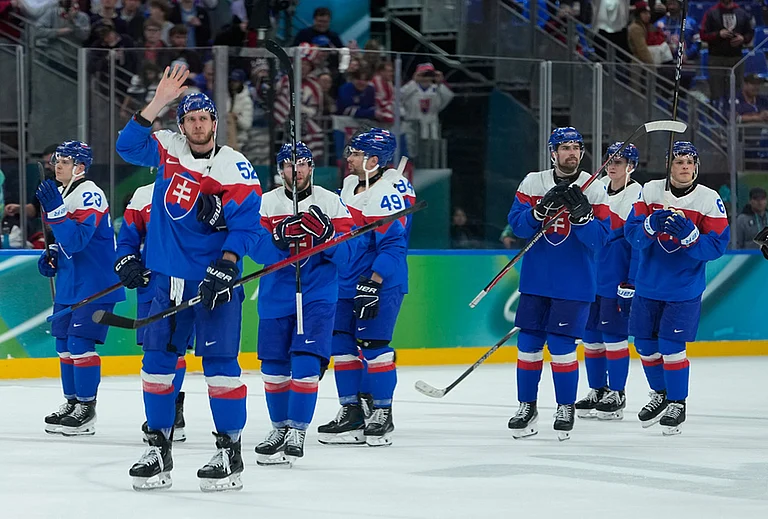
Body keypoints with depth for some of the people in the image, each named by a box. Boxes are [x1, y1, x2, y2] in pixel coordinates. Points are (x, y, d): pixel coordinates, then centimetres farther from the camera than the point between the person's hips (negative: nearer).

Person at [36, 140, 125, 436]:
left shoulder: (90, 196, -18)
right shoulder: (62, 194, 13)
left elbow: (77, 240, -28)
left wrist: (55, 211, -34)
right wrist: (51, 256, 8)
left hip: (94, 285, -10)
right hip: (69, 282, 10)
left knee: (80, 342, -12)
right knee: (64, 342, 12)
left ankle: (86, 409, -7)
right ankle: (71, 403, 22)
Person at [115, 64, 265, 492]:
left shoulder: (236, 169, -6)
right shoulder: (167, 150, 6)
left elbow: (247, 224, -9)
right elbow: (129, 145, -8)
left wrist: (227, 264, -21)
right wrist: (159, 103, -17)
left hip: (215, 281, -4)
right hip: (169, 277, 4)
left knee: (219, 362, -8)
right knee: (159, 360, 6)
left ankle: (230, 452, -2)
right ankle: (159, 449, 14)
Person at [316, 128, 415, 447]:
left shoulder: (391, 191, -18)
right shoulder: (349, 185, 10)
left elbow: (393, 245, -22)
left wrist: (373, 283, -25)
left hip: (381, 285, -9)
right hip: (347, 282, 9)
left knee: (373, 345, -8)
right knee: (342, 343, 8)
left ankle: (382, 414, 2)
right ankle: (352, 414, 15)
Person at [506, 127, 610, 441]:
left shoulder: (594, 189, -3)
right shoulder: (532, 183, 3)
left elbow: (600, 238, -9)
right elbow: (517, 225, -4)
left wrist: (580, 212, -25)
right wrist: (542, 208, -21)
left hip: (574, 283, -3)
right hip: (536, 279, 3)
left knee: (561, 344, -6)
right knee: (528, 342, 3)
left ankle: (566, 408, 9)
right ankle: (527, 406, 16)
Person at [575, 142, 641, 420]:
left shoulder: (637, 196, -10)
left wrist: (632, 282, -16)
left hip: (618, 277, -7)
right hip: (591, 271, 7)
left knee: (613, 332, -6)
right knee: (590, 332, 8)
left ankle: (616, 394, 2)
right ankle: (597, 390, 18)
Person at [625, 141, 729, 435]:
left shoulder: (709, 200, -9)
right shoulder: (650, 192, -3)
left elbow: (717, 246, -13)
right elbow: (631, 233, -8)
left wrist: (688, 234, -30)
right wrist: (651, 225, -29)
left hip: (684, 289, -4)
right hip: (647, 286, 4)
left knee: (671, 346, -8)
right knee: (644, 342, 12)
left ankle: (677, 403, 9)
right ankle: (660, 395, 33)